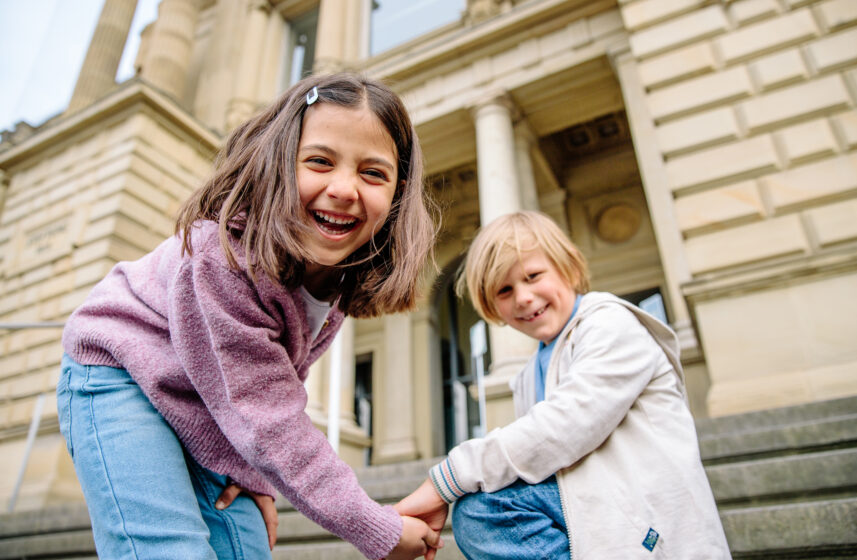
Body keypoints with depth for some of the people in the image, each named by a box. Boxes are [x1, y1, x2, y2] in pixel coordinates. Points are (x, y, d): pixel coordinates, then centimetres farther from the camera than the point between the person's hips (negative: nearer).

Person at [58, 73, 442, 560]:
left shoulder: (343, 267, -14)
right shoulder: (223, 258, -35)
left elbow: (278, 388, -2)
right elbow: (271, 423, -33)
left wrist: (255, 476, -10)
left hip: (208, 411, 6)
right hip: (122, 375, -6)